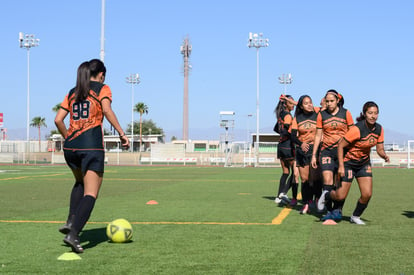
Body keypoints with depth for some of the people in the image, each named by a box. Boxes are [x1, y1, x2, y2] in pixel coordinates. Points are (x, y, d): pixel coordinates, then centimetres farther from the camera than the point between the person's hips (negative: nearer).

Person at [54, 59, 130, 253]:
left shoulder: (72, 93, 18)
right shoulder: (102, 89, 5)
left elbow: (58, 120, 11)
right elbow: (107, 110, -14)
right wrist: (121, 133, -13)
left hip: (70, 146, 6)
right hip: (91, 146, -6)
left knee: (80, 182, 30)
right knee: (91, 193, -4)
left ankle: (71, 221, 14)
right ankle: (73, 234, -20)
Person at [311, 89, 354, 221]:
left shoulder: (345, 113, 3)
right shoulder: (322, 115, 7)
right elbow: (318, 136, 11)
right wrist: (314, 155, 8)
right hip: (326, 150, 1)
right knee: (327, 179, -12)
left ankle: (337, 210, 6)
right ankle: (329, 210, -8)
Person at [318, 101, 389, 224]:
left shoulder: (379, 129, -6)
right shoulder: (357, 129, -25)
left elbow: (380, 149, 4)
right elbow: (340, 146, -20)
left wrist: (384, 156, -19)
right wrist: (341, 166, -24)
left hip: (364, 163, 5)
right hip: (349, 162, -5)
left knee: (367, 194, -7)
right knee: (340, 196, -4)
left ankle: (355, 216, 19)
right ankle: (325, 196, 31)